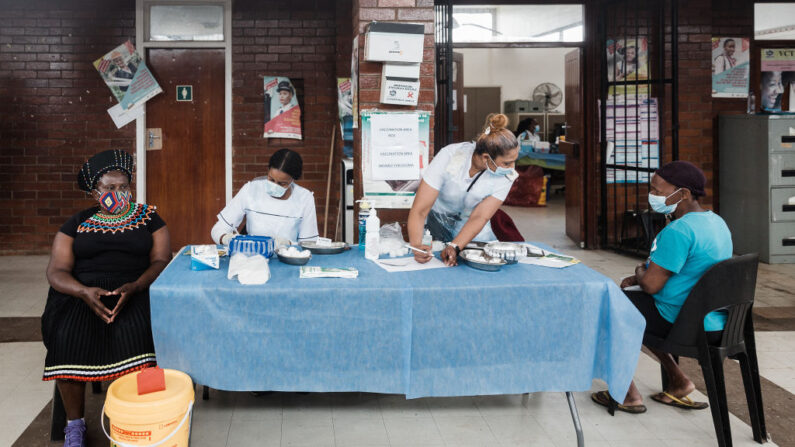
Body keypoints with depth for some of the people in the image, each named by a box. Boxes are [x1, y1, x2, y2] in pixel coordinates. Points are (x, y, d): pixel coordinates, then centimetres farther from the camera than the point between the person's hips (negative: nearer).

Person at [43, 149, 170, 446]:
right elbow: (56, 271, 4)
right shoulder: (78, 223, 12)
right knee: (67, 336, -29)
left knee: (133, 332, -33)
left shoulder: (148, 217, 12)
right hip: (83, 292, 1)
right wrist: (84, 291, -18)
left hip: (134, 291, -1)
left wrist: (133, 287, -18)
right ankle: (74, 423, -11)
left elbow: (161, 261, 2)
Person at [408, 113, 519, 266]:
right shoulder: (448, 157, -30)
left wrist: (454, 247, -39)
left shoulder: (507, 176, -21)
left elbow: (479, 217, -23)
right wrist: (417, 245, -47)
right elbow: (419, 211, -30)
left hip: (474, 231, 3)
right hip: (437, 221, -2)